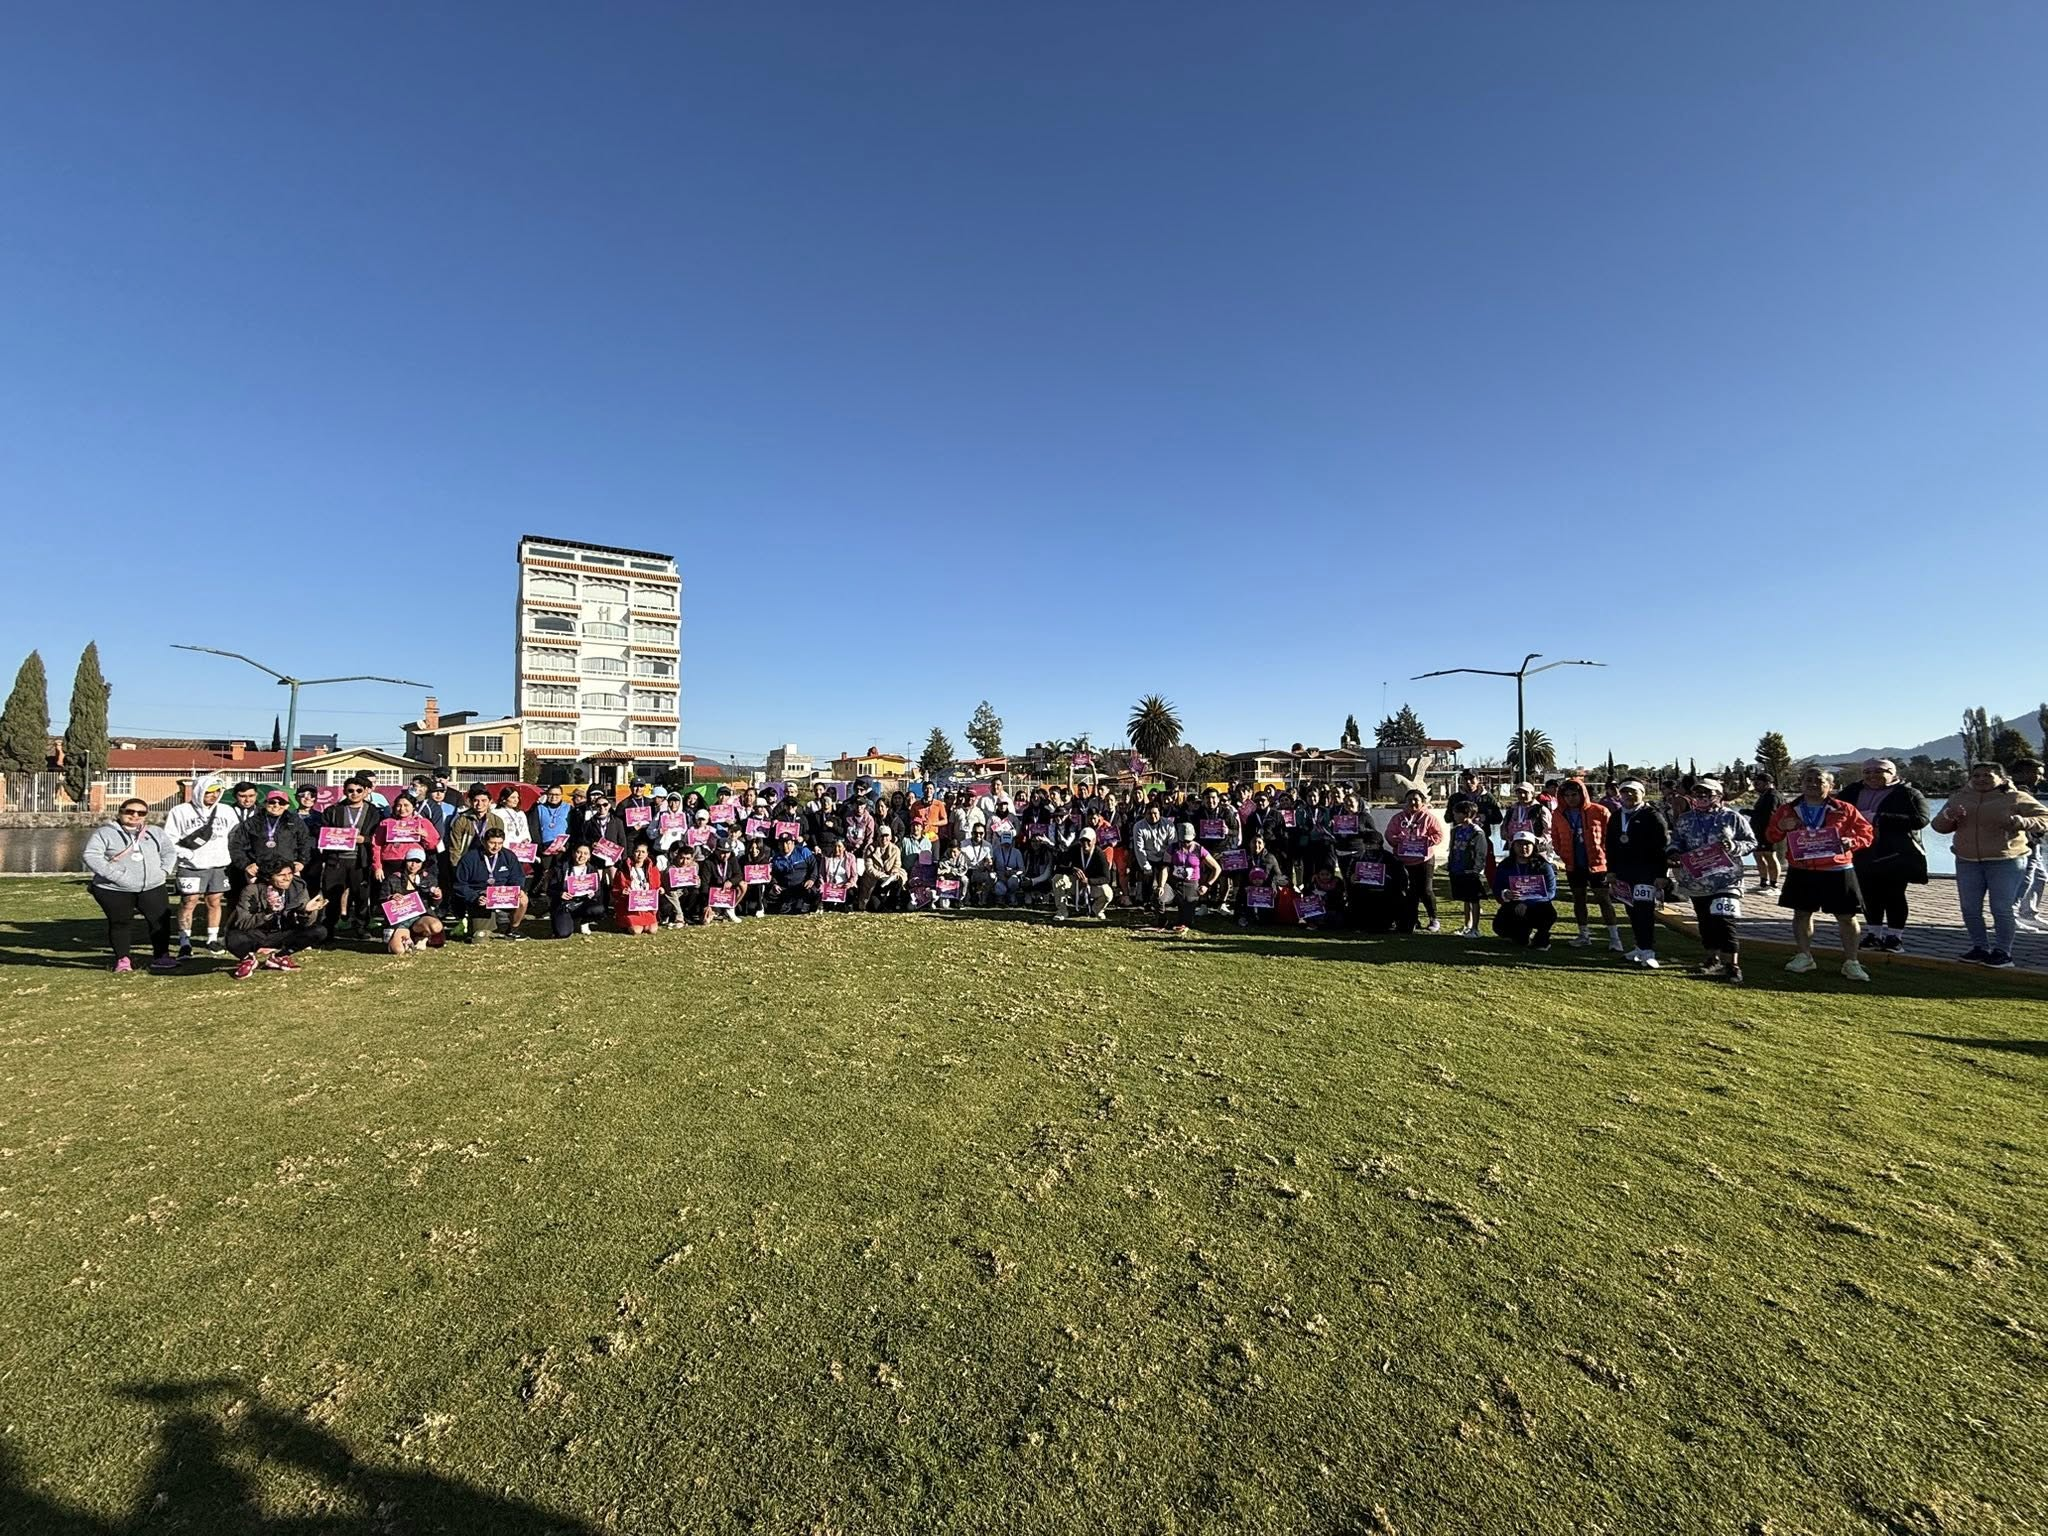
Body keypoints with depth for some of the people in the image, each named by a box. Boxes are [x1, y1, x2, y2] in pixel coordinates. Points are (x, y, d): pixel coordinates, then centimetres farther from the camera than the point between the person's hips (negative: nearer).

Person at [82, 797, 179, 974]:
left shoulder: (155, 833, 11)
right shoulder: (105, 833, -3)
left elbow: (169, 851, 17)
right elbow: (92, 856, -12)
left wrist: (164, 871, 1)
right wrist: (115, 875, -21)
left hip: (152, 888, 3)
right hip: (114, 890, -3)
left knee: (160, 919, 2)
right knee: (121, 923, 4)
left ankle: (161, 956, 13)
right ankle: (122, 960, 17)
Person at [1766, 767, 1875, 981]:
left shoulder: (1844, 810, -1)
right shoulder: (1788, 811, 4)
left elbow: (1866, 833, 3)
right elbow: (1772, 837, 11)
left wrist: (1852, 842, -17)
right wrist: (1780, 827, -11)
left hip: (1837, 871, -2)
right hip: (1800, 872, 2)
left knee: (1847, 917, 3)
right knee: (1801, 913, 10)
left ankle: (1851, 962, 14)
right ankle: (1804, 956, 23)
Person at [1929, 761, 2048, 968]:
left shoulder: (2016, 798, -2)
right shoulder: (1959, 798, 9)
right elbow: (1939, 827, 11)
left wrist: (2021, 822, -25)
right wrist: (1948, 815, -11)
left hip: (2005, 862, -4)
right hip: (1967, 862, 4)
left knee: (2003, 909, -1)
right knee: (1970, 908, 8)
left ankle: (2003, 951, 9)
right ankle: (1980, 947, 20)